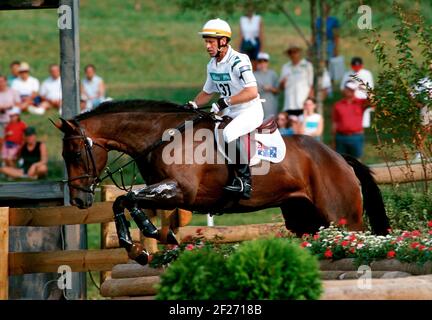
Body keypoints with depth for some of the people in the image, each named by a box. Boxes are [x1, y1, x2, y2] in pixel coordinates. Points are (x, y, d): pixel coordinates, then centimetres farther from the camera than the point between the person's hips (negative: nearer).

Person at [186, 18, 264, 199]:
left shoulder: (238, 61, -20)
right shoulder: (212, 65, 7)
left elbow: (252, 92, -30)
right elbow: (207, 92, 21)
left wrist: (226, 101, -35)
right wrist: (193, 105, 3)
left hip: (250, 111, -9)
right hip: (229, 113, 9)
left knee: (229, 134, -33)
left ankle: (244, 181, -26)